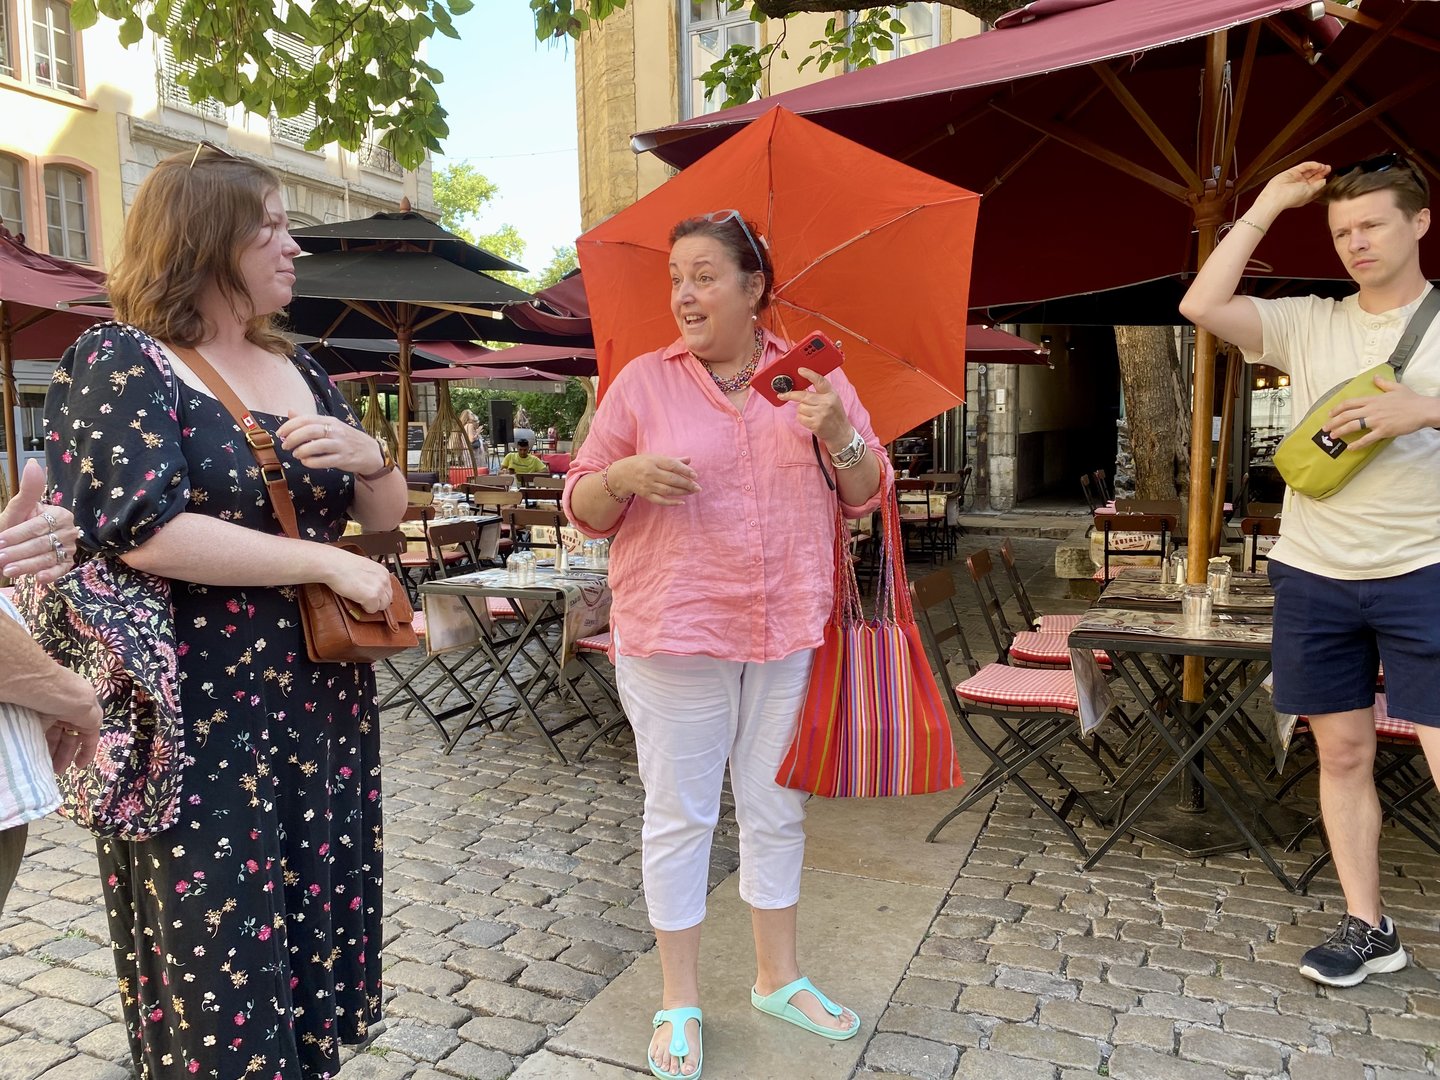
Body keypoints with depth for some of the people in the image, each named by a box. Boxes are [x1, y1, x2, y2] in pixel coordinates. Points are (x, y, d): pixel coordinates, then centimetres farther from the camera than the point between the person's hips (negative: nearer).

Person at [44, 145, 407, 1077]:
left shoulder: (298, 369, 12)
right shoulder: (121, 361, -7)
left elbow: (386, 513, 15)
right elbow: (145, 531, -21)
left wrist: (369, 457, -7)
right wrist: (328, 563, -18)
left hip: (326, 710, 6)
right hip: (200, 728, -6)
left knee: (322, 939, 15)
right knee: (218, 965, 5)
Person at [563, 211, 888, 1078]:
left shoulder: (815, 376, 5)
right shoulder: (642, 382, 0)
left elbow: (869, 495, 6)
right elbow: (583, 509, 3)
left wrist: (838, 436, -14)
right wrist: (624, 475, -18)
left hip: (792, 632, 2)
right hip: (675, 636, -2)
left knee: (779, 809, 15)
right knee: (679, 816, 7)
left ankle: (779, 976, 36)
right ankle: (680, 1001, 27)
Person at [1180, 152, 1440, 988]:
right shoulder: (1309, 324, 7)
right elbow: (1202, 306, -5)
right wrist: (1268, 207, 1)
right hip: (1313, 575, 3)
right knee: (1343, 751, 9)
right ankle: (1368, 928, 23)